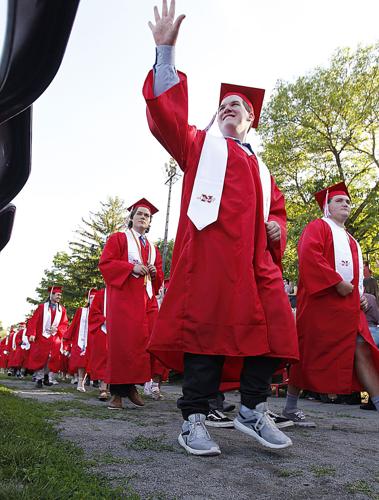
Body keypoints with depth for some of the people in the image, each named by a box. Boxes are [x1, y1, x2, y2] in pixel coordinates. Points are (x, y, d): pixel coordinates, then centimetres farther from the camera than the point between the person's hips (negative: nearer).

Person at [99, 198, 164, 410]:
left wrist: (154, 272, 0)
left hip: (146, 299, 5)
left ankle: (131, 386, 7)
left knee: (143, 342, -4)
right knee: (122, 342, -10)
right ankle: (117, 392, -5)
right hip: (123, 296, -5)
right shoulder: (118, 238, 11)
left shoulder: (153, 248, 24)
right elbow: (105, 263, -2)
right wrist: (132, 267, -12)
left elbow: (160, 277, 24)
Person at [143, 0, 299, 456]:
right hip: (210, 249, -5)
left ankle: (252, 410, 7)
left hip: (255, 258, 5)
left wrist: (276, 227, 8)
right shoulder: (200, 145, 19)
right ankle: (194, 420, -3)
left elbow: (277, 208, 33)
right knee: (207, 327, -10)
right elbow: (166, 114, 5)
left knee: (273, 325, -6)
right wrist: (166, 51, -1)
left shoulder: (259, 168, 31)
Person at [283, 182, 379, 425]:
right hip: (321, 302, -8)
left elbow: (357, 272, 31)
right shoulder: (318, 227, 2)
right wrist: (337, 282, -21)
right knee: (310, 355, -2)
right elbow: (309, 254, -17)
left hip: (350, 306, 8)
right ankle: (290, 407, 10)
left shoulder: (350, 240, 27)